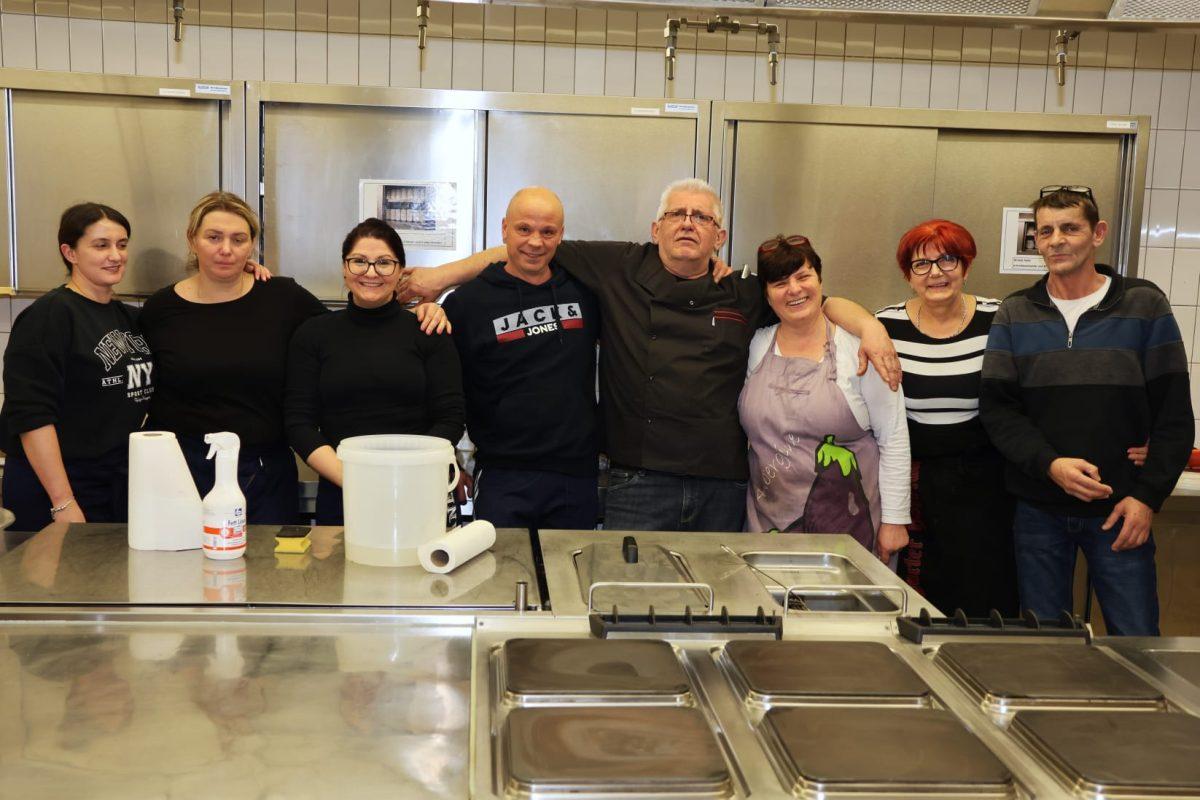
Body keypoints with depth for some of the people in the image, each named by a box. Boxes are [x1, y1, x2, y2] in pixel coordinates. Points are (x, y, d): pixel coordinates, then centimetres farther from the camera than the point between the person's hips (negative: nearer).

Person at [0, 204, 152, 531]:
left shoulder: (128, 317, 11)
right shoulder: (49, 315, -10)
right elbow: (31, 416, -16)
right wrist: (63, 504, -20)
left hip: (122, 488, 7)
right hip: (53, 495, -7)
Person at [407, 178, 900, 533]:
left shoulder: (743, 297, 10)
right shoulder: (619, 269, 4)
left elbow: (822, 302, 18)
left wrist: (870, 328, -1)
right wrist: (443, 277, 1)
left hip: (722, 487, 3)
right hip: (638, 483, -2)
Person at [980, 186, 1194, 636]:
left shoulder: (1144, 305, 0)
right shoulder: (1015, 314, 4)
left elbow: (1174, 416, 0)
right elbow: (996, 407, -2)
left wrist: (1148, 495, -8)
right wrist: (1049, 464, -17)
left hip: (1120, 511, -1)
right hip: (1038, 510, 1)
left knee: (1136, 638, 2)